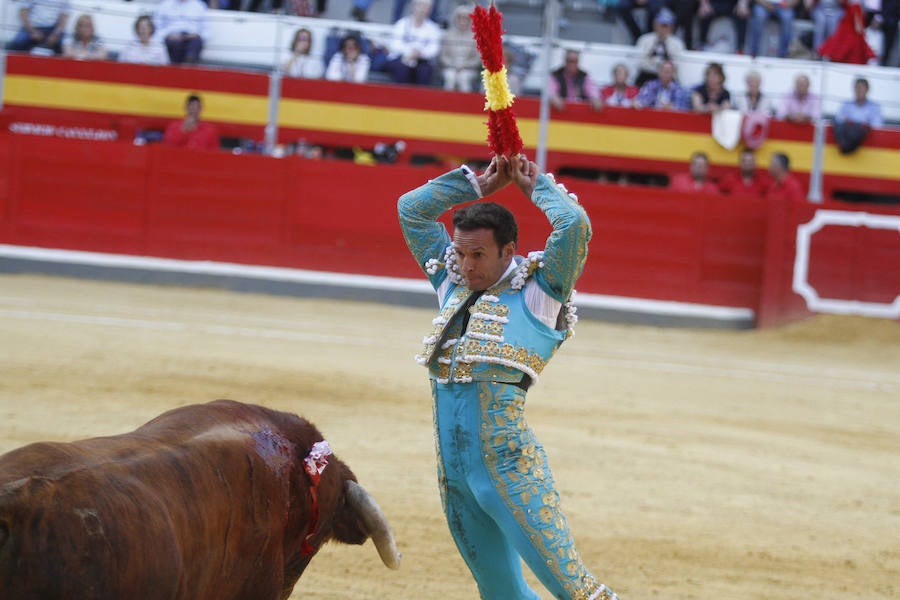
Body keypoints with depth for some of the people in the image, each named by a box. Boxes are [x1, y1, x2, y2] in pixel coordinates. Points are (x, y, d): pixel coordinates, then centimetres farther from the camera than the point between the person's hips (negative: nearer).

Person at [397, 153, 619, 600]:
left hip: (507, 466, -6)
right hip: (452, 473, 6)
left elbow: (574, 224, -15)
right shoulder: (453, 284, 16)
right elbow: (411, 209, 23)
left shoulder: (537, 292, -1)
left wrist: (537, 186, 2)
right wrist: (479, 184, 19)